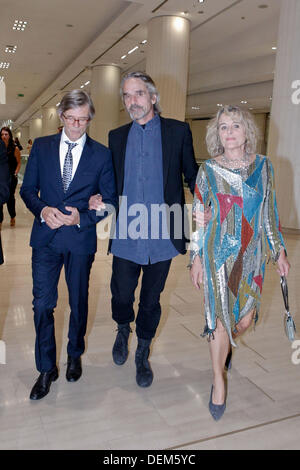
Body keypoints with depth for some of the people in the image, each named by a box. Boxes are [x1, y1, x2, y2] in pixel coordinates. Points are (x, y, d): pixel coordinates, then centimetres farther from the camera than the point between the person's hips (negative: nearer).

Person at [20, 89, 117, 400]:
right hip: (46, 237, 1)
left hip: (81, 239, 0)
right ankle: (46, 369, 19)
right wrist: (42, 210, -15)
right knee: (42, 303, 0)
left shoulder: (102, 155, 0)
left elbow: (110, 200, 0)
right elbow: (27, 189, 6)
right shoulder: (41, 147, 4)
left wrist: (82, 218, -16)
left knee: (79, 303, 14)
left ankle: (75, 356, 39)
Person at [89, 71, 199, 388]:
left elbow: (192, 175, 5)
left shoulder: (178, 131, 2)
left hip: (162, 235, -1)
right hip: (126, 235, 2)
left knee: (151, 299, 11)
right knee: (121, 294, 8)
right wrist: (100, 198, -5)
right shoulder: (117, 136, 10)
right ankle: (123, 330, 44)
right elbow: (114, 182, 15)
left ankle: (143, 354, 35)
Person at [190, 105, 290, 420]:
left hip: (251, 253, 2)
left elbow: (270, 213, 9)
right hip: (218, 252, -2)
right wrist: (196, 258, -2)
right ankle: (218, 380, 22)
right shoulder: (208, 170, -2)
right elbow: (198, 217, 0)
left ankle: (225, 345, 43)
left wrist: (279, 251, 9)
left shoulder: (263, 166, 4)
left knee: (245, 318, 6)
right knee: (221, 316, 1)